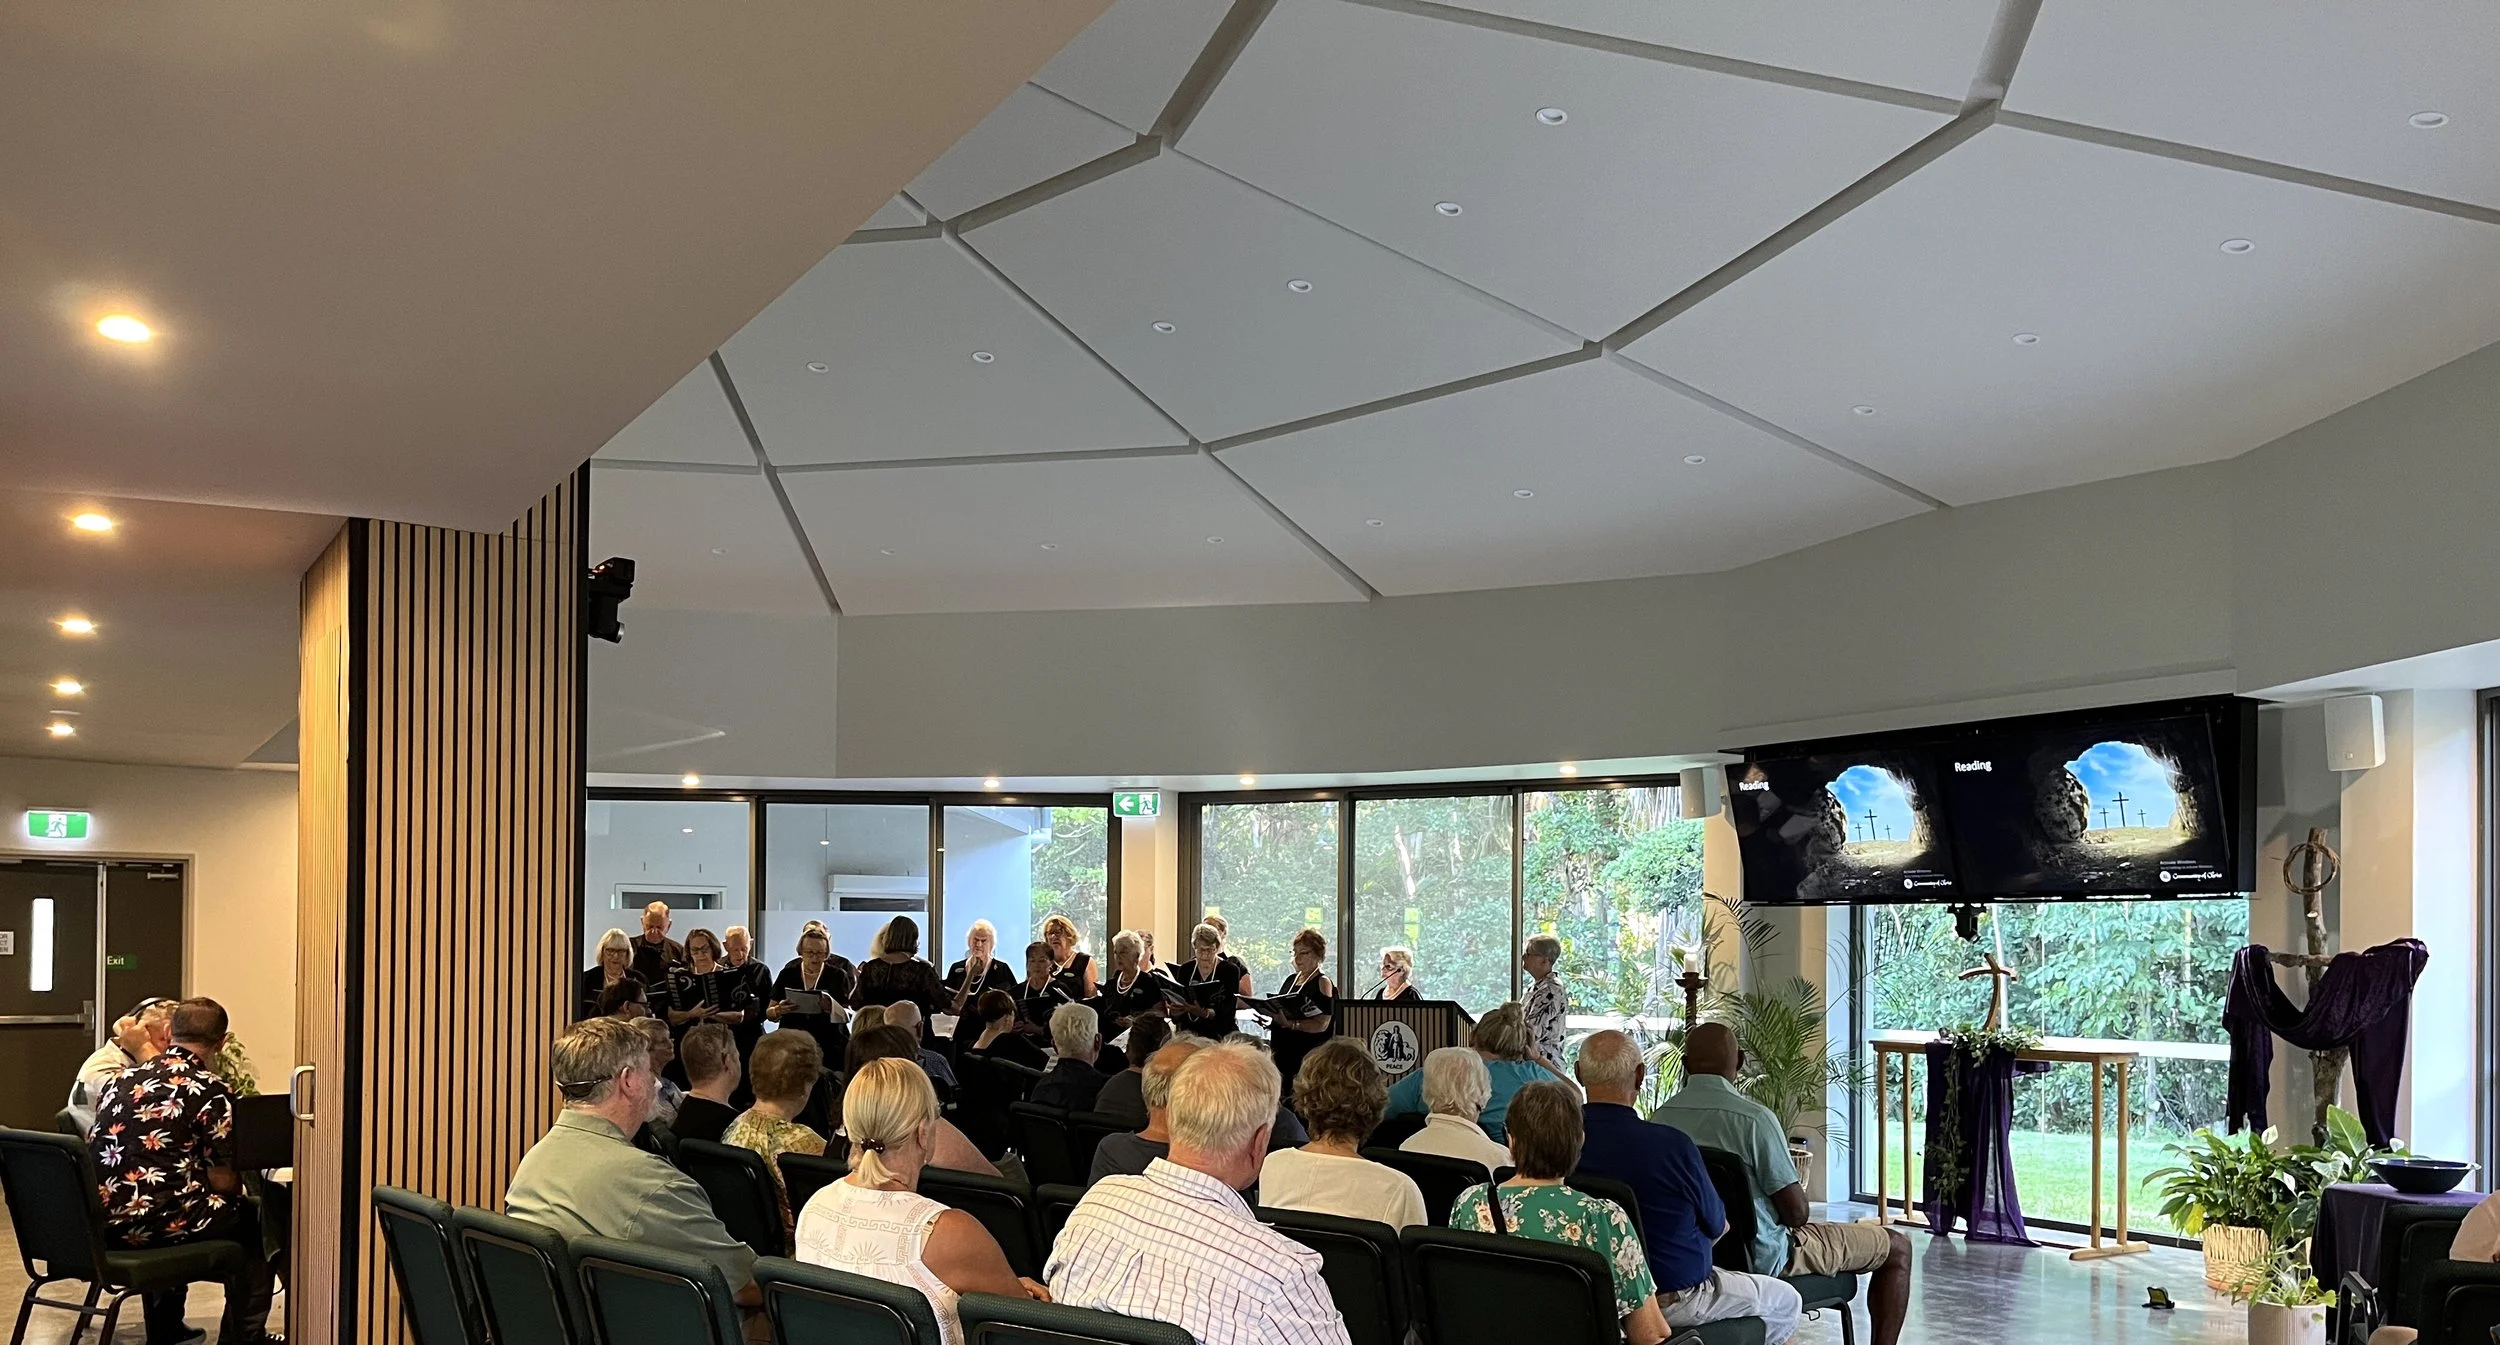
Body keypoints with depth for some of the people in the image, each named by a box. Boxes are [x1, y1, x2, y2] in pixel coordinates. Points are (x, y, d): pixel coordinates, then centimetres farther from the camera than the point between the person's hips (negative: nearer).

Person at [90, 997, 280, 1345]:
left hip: (100, 1223, 6)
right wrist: (239, 1181, 14)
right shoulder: (212, 1091, -8)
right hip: (155, 1223, -6)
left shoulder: (121, 1079, 10)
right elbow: (224, 1182, -9)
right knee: (256, 1222, 19)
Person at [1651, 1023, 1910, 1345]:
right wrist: (1794, 1220, 4)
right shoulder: (1754, 1118, -24)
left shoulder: (1661, 1117, -6)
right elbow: (1797, 1211, -19)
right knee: (1897, 1247, 8)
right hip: (1762, 1256, -7)